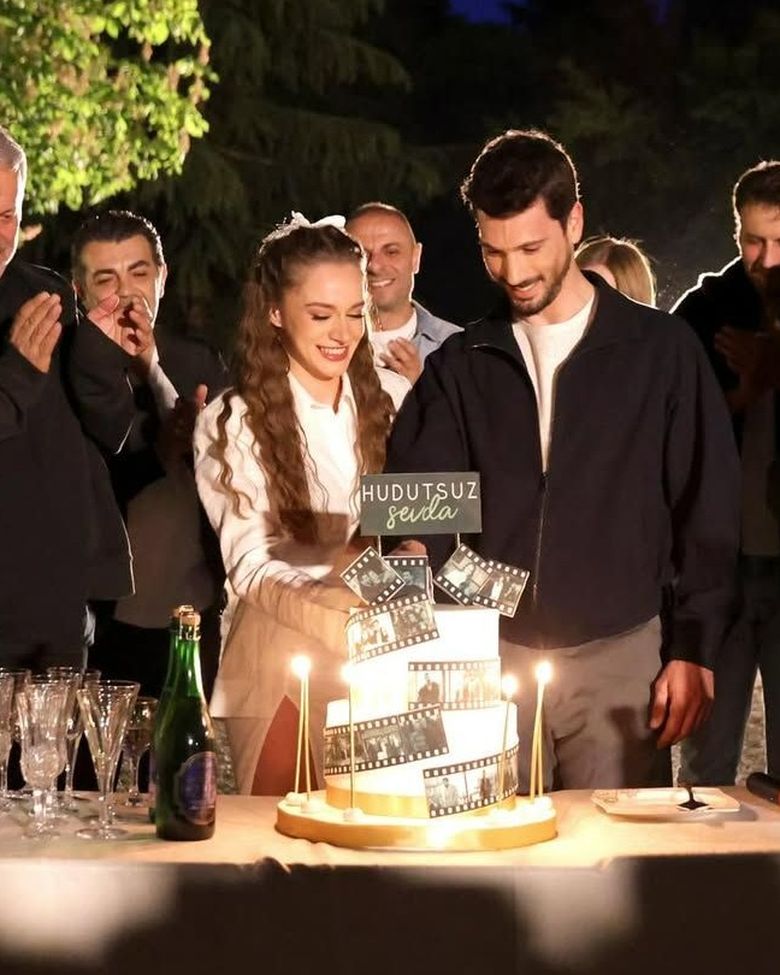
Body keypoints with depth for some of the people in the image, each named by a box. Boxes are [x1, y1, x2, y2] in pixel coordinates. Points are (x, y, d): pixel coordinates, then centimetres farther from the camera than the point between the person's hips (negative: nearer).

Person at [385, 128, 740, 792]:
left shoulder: (661, 351, 2)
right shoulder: (461, 365, 9)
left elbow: (707, 512, 3)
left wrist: (694, 651, -3)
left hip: (618, 656, -2)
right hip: (492, 657, 2)